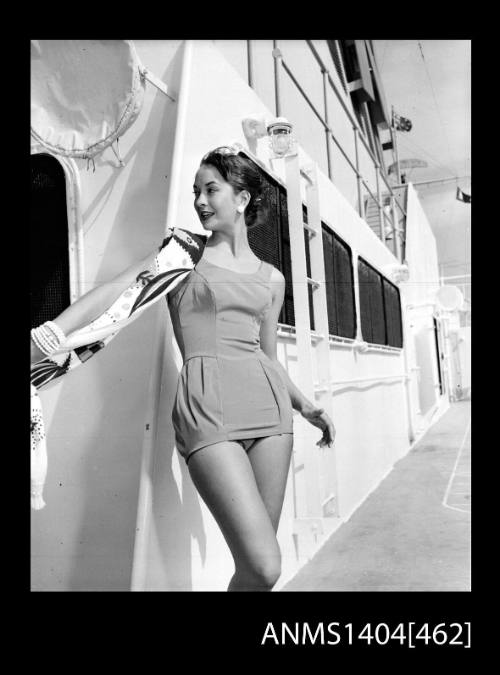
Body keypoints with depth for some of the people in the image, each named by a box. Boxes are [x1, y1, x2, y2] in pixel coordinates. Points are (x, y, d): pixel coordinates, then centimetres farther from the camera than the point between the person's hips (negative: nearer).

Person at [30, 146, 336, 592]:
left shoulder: (271, 278, 17)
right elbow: (110, 297, -4)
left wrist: (306, 408, 16)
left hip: (268, 403, 5)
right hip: (208, 408, -4)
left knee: (261, 562, 7)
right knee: (262, 566, -14)